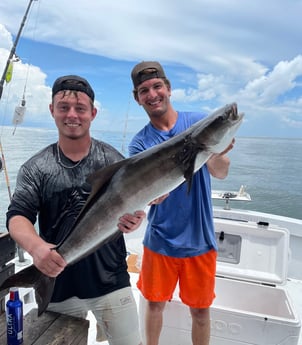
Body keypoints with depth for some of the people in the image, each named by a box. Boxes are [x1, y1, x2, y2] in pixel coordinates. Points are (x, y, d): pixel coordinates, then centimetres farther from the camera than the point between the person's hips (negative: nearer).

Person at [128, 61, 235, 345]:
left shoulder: (200, 122, -5)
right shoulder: (139, 143, -4)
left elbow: (221, 173, -15)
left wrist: (215, 153, -37)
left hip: (199, 239, -1)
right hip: (159, 240, 1)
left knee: (200, 310, 14)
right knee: (155, 304, 19)